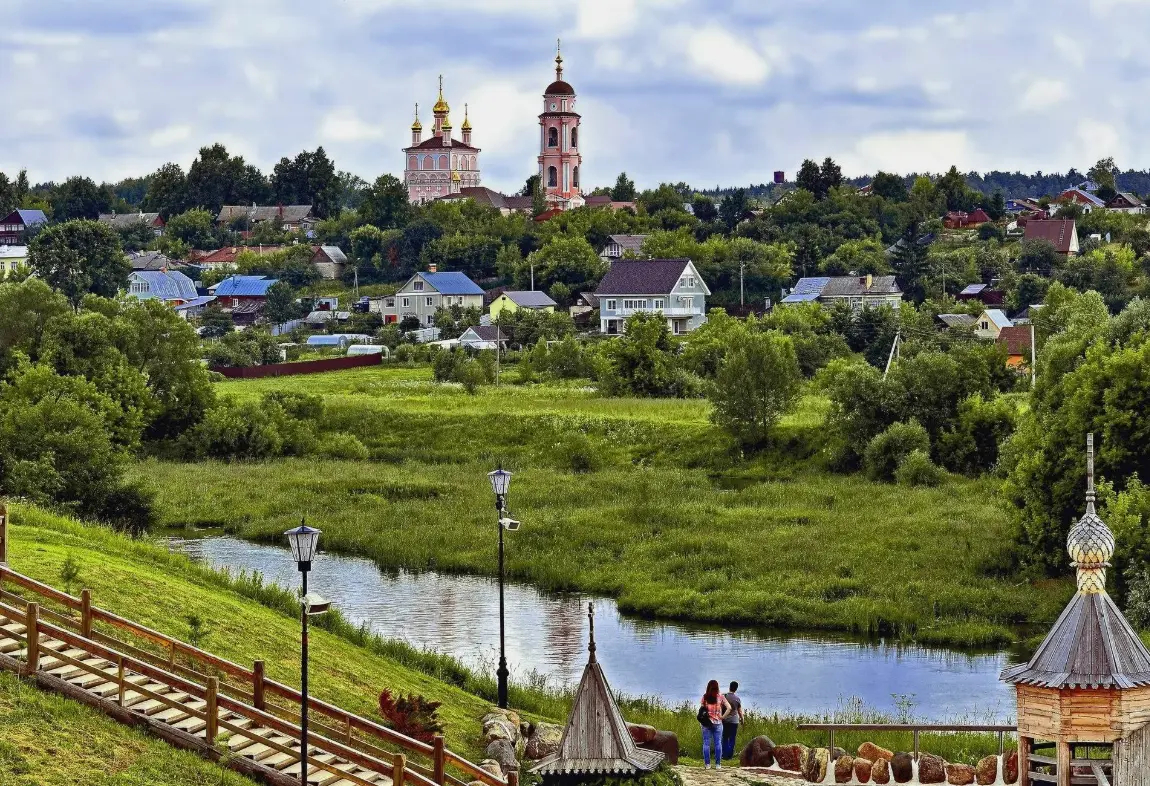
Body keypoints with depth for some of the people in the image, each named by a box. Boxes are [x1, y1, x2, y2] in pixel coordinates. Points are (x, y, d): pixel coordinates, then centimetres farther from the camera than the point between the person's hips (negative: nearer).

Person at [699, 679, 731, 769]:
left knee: (706, 743, 6)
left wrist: (701, 721, 3)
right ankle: (718, 764, 6)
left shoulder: (704, 697, -3)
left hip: (706, 723, 0)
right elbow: (729, 708, -7)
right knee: (718, 744, 6)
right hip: (717, 723, 0)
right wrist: (722, 717, 0)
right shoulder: (720, 697, -3)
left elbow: (701, 710, -4)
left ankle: (707, 764, 5)